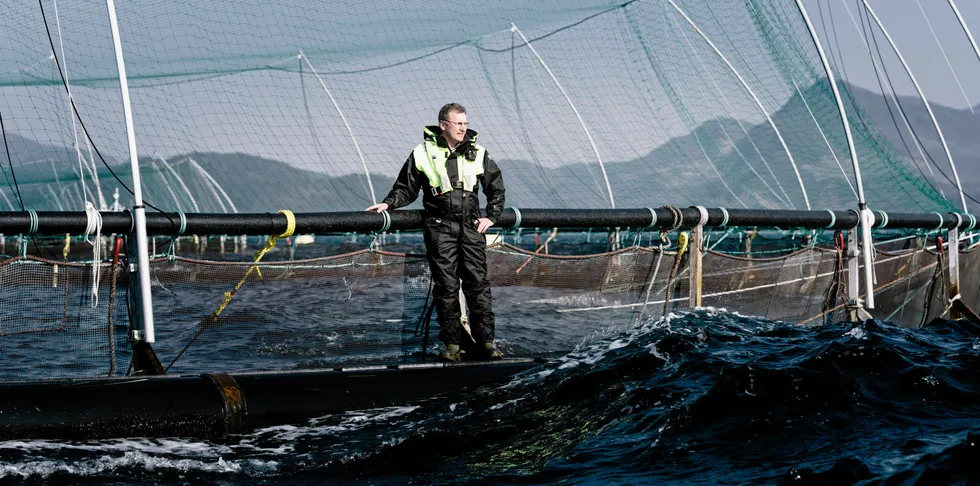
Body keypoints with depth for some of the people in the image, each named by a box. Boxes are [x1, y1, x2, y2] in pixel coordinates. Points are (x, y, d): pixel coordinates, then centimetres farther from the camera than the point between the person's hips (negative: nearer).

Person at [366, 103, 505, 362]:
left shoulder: (477, 153, 10)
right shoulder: (423, 153, 3)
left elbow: (496, 187, 21)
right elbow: (406, 187, 11)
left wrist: (491, 216, 12)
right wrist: (388, 203, -4)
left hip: (471, 226, 2)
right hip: (440, 226, -2)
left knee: (478, 282, -2)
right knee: (446, 285, -3)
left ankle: (485, 340, 2)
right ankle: (452, 343, 2)